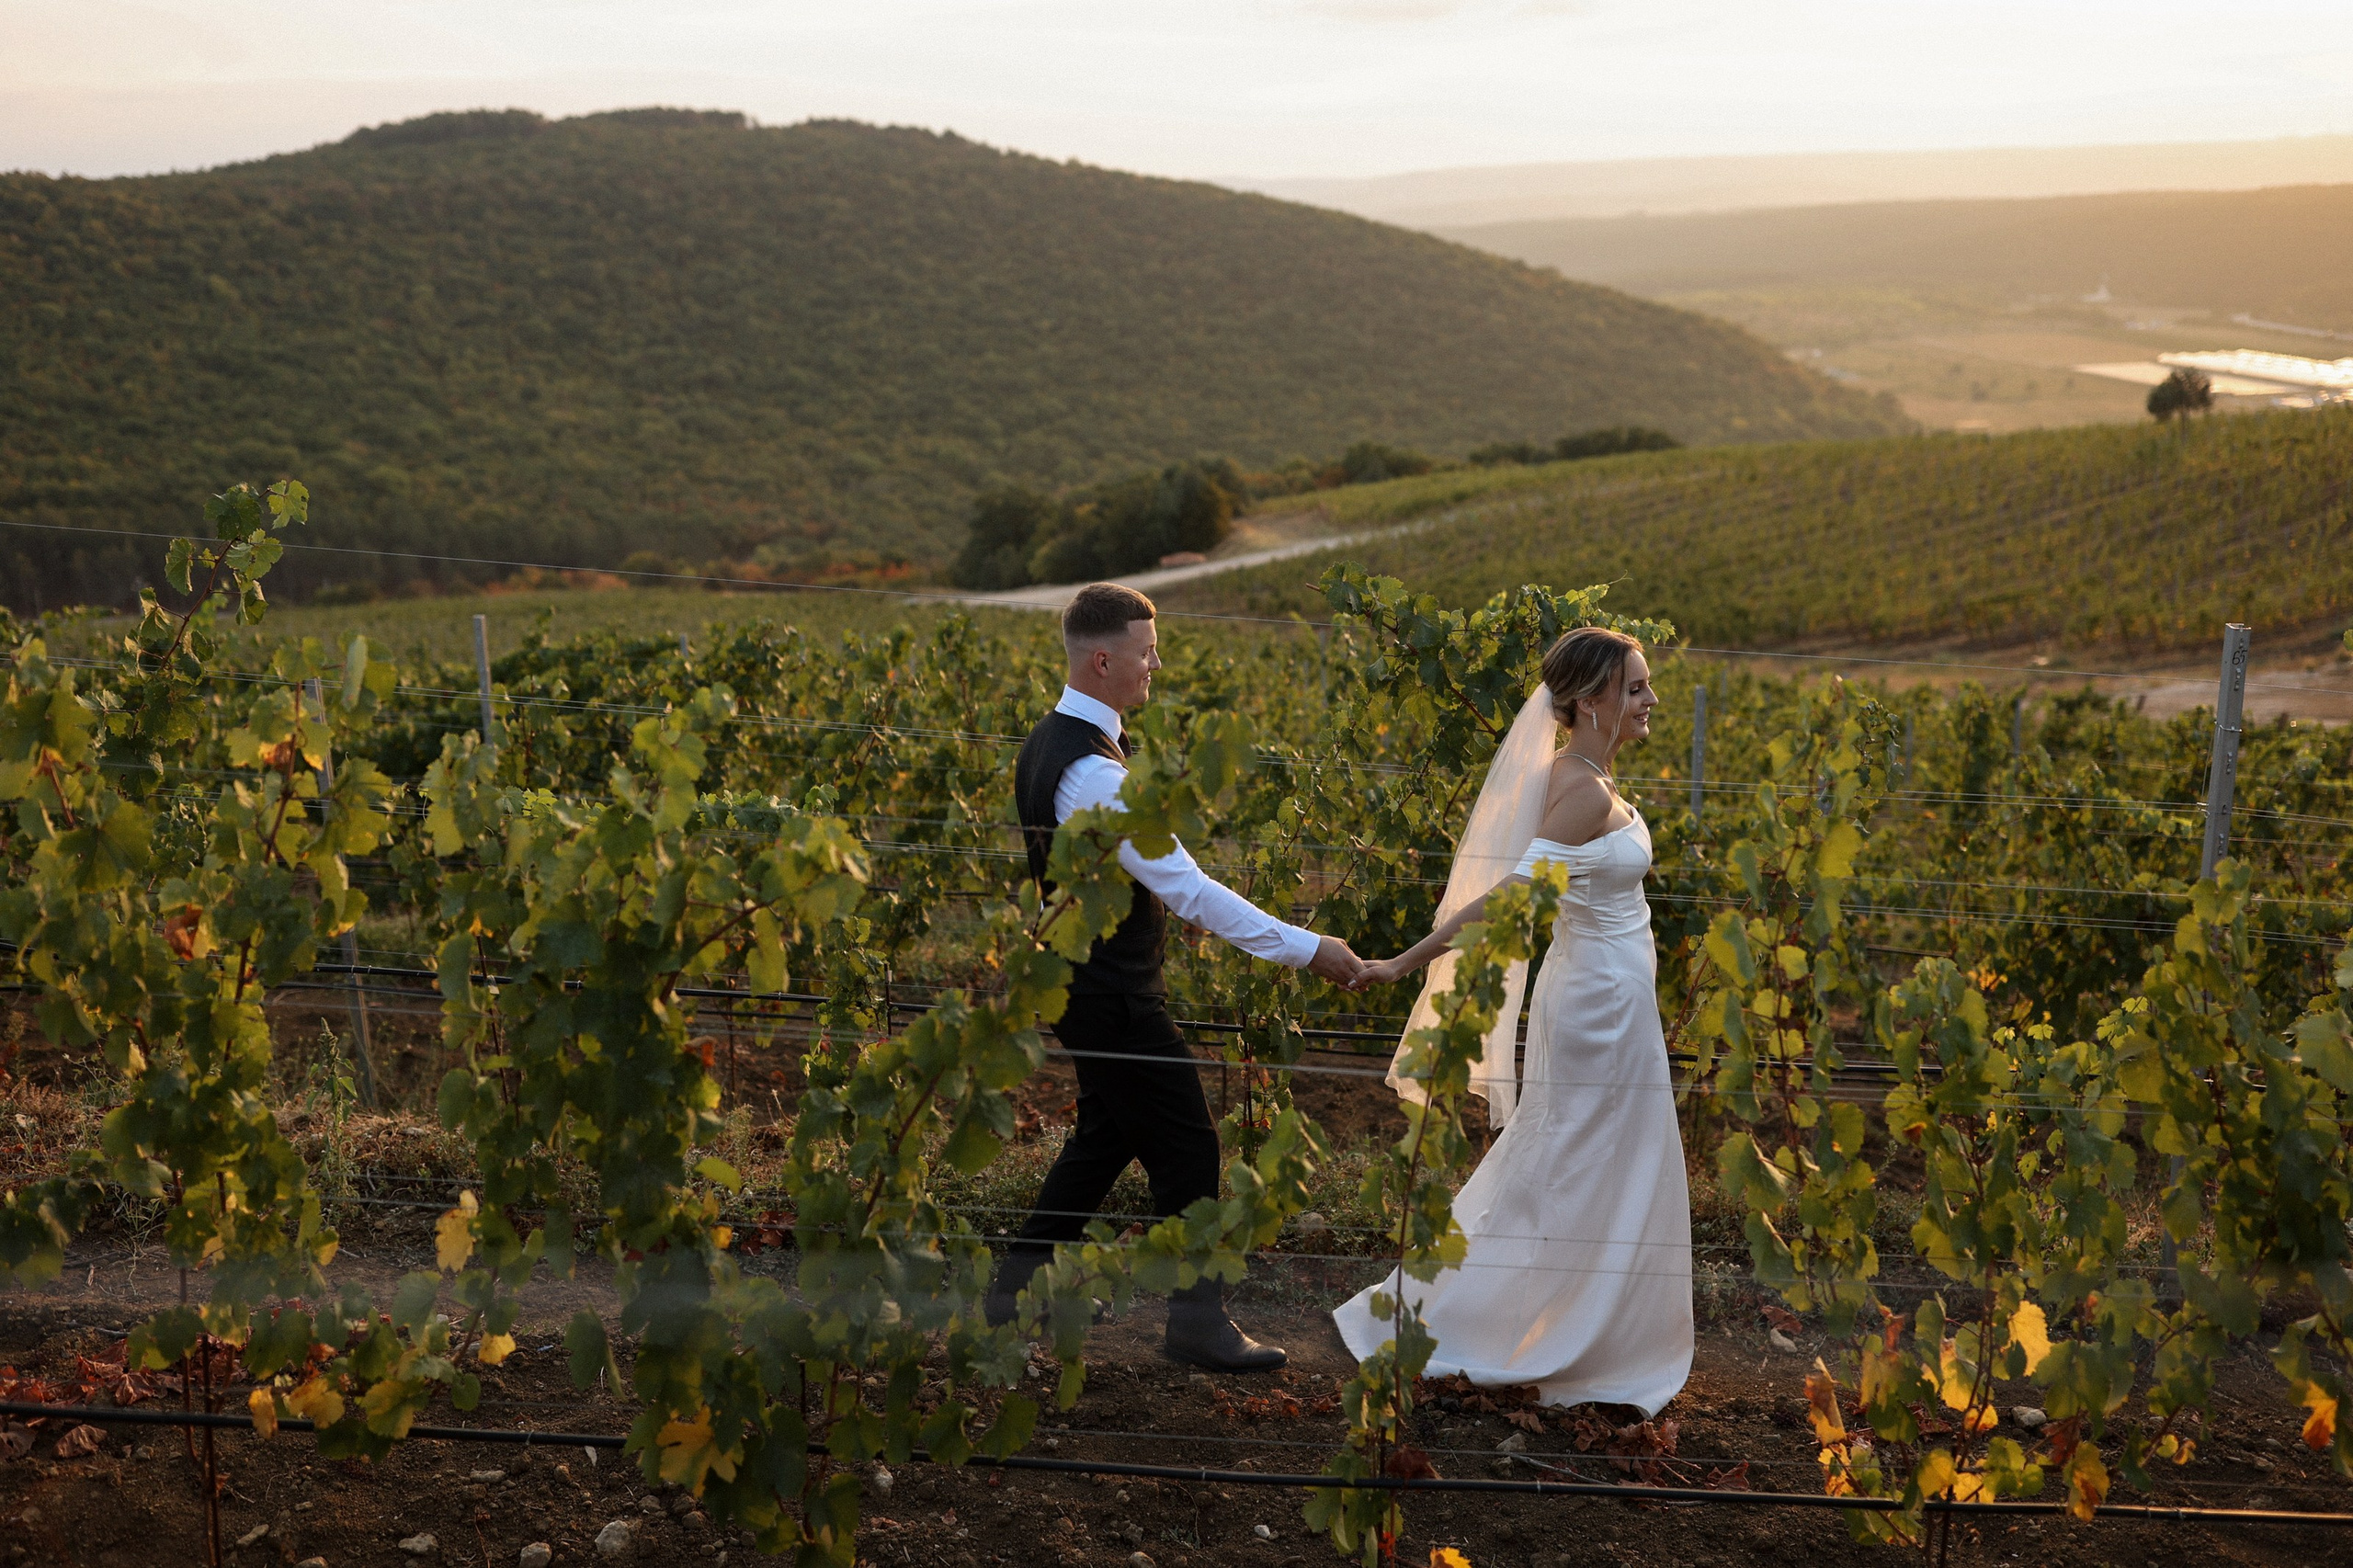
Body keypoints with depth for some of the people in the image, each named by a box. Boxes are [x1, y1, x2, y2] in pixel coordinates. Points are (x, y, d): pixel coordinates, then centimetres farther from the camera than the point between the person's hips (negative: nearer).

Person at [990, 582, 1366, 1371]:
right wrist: (1306, 948, -26)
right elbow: (1188, 889, -29)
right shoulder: (1091, 771, -27)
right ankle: (1198, 1320, 10)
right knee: (1185, 1144, 0)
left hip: (1081, 975, 10)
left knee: (1108, 1132, 21)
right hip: (1113, 995, -10)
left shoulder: (1048, 739, 5)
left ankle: (1019, 1280, 30)